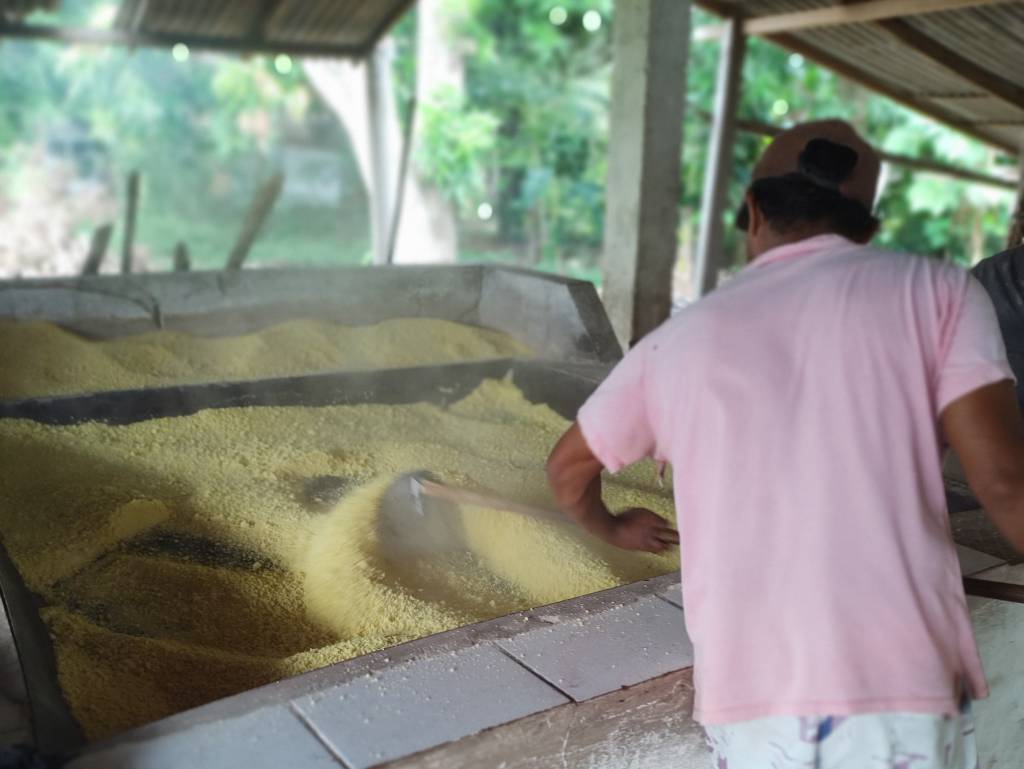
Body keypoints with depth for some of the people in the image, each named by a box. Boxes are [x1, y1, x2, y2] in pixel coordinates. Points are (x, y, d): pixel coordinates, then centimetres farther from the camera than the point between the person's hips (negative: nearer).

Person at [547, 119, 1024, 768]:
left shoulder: (680, 337, 11)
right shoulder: (934, 288, 3)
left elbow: (568, 468, 22)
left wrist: (613, 529, 41)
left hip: (750, 700, 2)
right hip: (902, 695, -1)